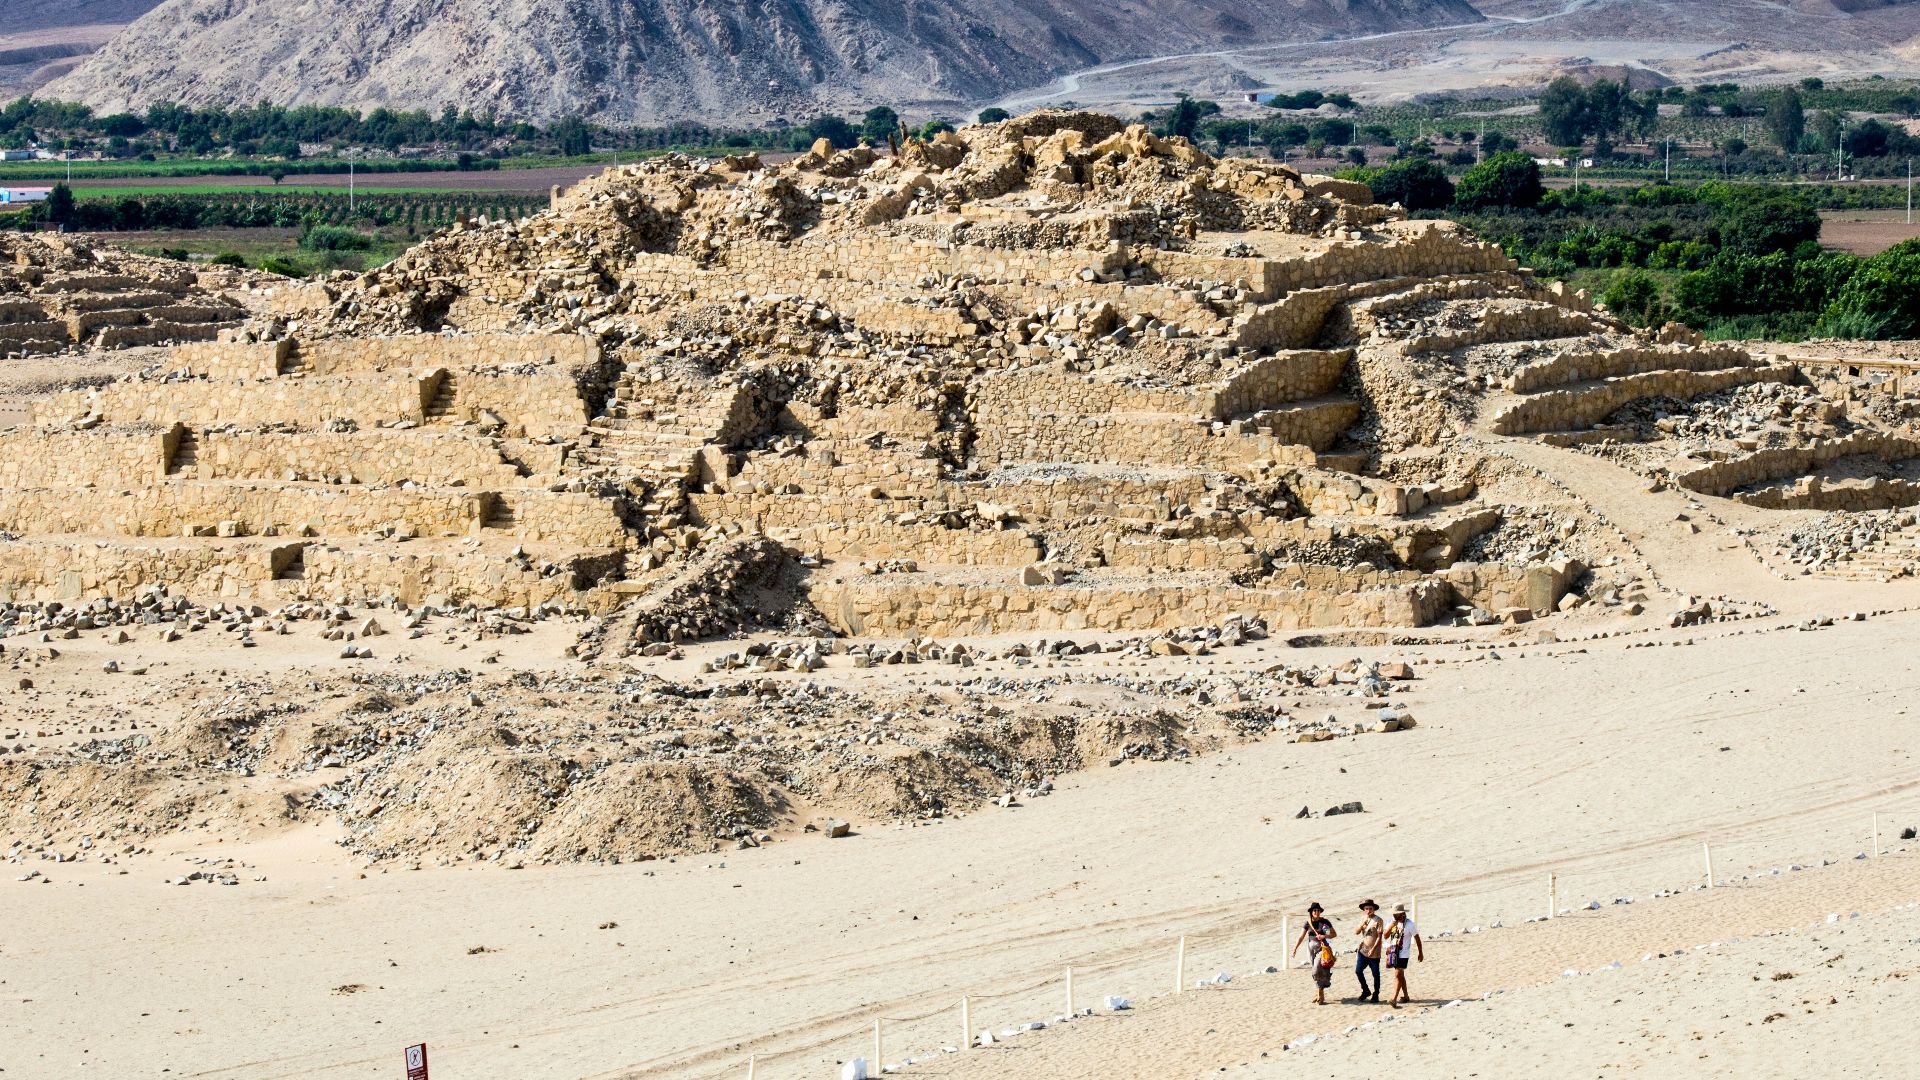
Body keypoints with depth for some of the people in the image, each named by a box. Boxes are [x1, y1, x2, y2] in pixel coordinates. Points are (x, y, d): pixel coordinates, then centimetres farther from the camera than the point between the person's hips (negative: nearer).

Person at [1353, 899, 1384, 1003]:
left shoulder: (1378, 920, -7)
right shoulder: (1363, 920, 11)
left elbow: (1379, 936, -11)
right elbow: (1356, 933, 5)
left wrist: (1373, 949, -18)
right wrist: (1362, 924, -14)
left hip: (1374, 952, -5)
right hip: (1363, 950, 5)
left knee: (1375, 974, 4)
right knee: (1358, 971, -1)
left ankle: (1375, 995, 14)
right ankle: (1365, 991, 16)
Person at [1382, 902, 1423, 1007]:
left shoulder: (1409, 924, -11)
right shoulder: (1393, 923, 6)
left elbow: (1417, 938, -4)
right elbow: (1386, 936, 1)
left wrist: (1420, 953, 1)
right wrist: (1391, 927, -17)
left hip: (1403, 954, -7)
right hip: (1394, 953, 7)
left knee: (1398, 975, -15)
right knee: (1400, 975, 17)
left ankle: (1394, 999, -22)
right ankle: (1406, 996, 31)